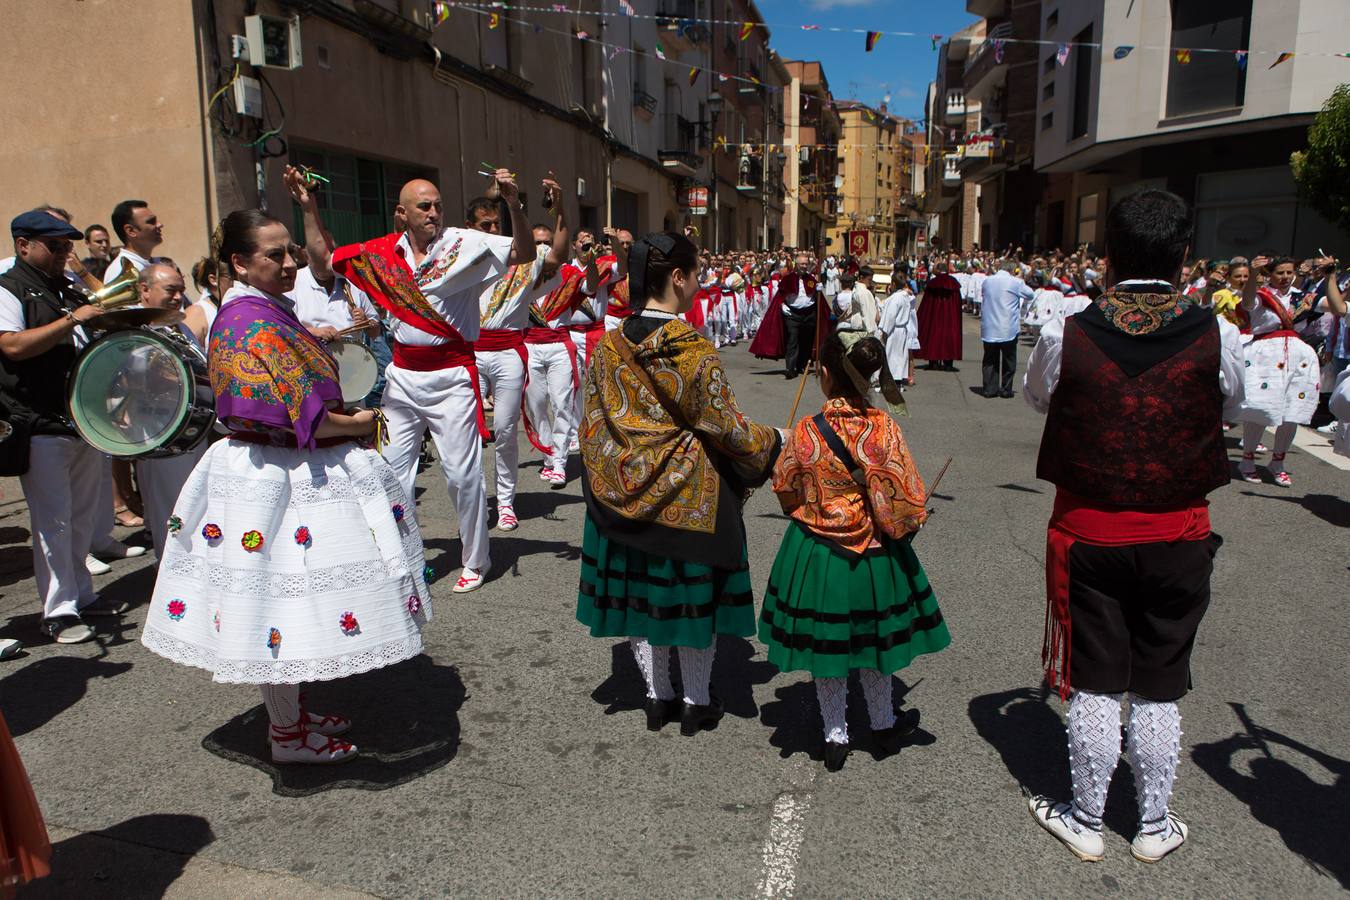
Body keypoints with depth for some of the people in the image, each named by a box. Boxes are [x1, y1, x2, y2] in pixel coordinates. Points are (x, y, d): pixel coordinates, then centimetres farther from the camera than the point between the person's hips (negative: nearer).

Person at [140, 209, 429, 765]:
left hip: (276, 472, 10)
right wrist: (360, 423, -9)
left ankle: (290, 712, 32)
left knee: (284, 600, 18)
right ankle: (288, 734, 16)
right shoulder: (252, 324, -21)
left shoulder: (267, 311, 10)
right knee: (279, 598, 1)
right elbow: (302, 420, -26)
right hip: (273, 481, -10)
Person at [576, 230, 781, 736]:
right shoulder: (696, 351, -18)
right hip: (689, 498, -4)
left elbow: (593, 427, 3)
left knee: (640, 593, 17)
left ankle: (657, 698, 30)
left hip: (624, 496, 4)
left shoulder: (608, 348, -4)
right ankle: (696, 704, 25)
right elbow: (727, 428, -13)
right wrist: (771, 443, 5)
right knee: (693, 595, 12)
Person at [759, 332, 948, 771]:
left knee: (825, 648, 15)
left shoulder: (806, 431, -16)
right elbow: (906, 500, -16)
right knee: (872, 638, 21)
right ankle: (883, 725, 40)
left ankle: (835, 736, 27)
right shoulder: (884, 429, -17)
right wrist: (906, 523, 5)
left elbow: (784, 488, -1)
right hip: (874, 558, 1)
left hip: (815, 555, 0)